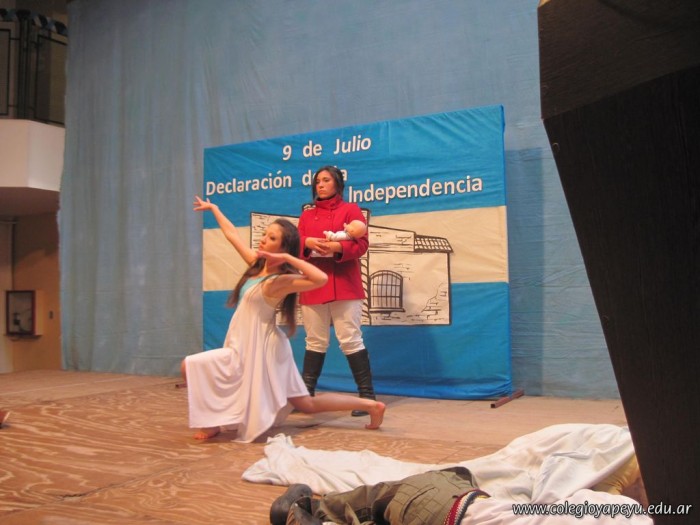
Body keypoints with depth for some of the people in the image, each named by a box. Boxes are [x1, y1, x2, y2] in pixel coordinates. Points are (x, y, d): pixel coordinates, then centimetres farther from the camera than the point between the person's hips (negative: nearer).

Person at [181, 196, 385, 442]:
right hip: (250, 346, 8)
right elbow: (231, 234, 15)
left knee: (190, 366, -6)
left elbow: (321, 279, -36)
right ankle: (370, 405, 15)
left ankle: (212, 425, 9)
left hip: (257, 349, -8)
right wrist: (213, 208, 24)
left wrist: (287, 257, -30)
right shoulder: (256, 264, 3)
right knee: (307, 404, 14)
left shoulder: (280, 281, -20)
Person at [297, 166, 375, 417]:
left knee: (351, 340, -7)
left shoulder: (350, 209, 6)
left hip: (344, 285, -4)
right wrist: (307, 243, -12)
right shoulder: (306, 215, 18)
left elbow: (362, 244, -4)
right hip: (313, 286, 4)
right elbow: (297, 245, 10)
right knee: (315, 342, 8)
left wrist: (338, 248, -21)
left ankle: (367, 396, -2)